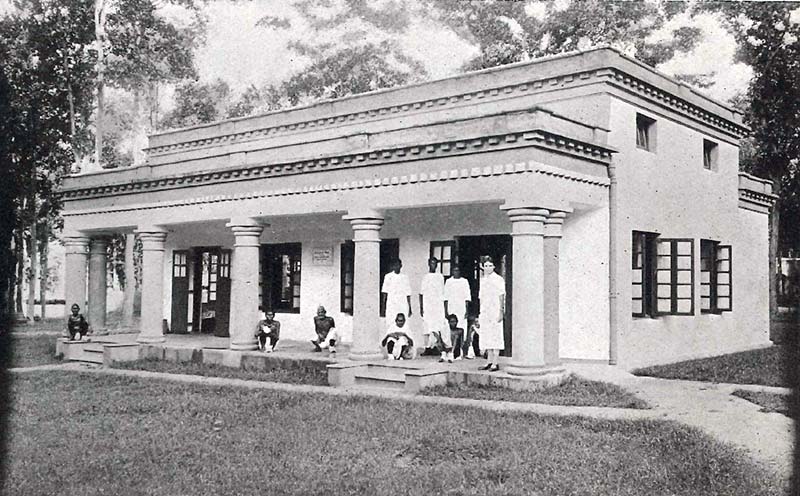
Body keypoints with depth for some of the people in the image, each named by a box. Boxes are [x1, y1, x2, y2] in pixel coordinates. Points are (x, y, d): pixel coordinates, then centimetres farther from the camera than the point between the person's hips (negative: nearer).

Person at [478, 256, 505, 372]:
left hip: (495, 312, -7)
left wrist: (501, 312, -15)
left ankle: (496, 363, -6)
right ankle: (490, 362, 14)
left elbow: (501, 296, -8)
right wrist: (480, 313, 16)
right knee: (486, 338, 8)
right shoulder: (483, 280, 16)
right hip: (485, 313, 7)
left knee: (495, 337, -8)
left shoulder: (498, 280, -5)